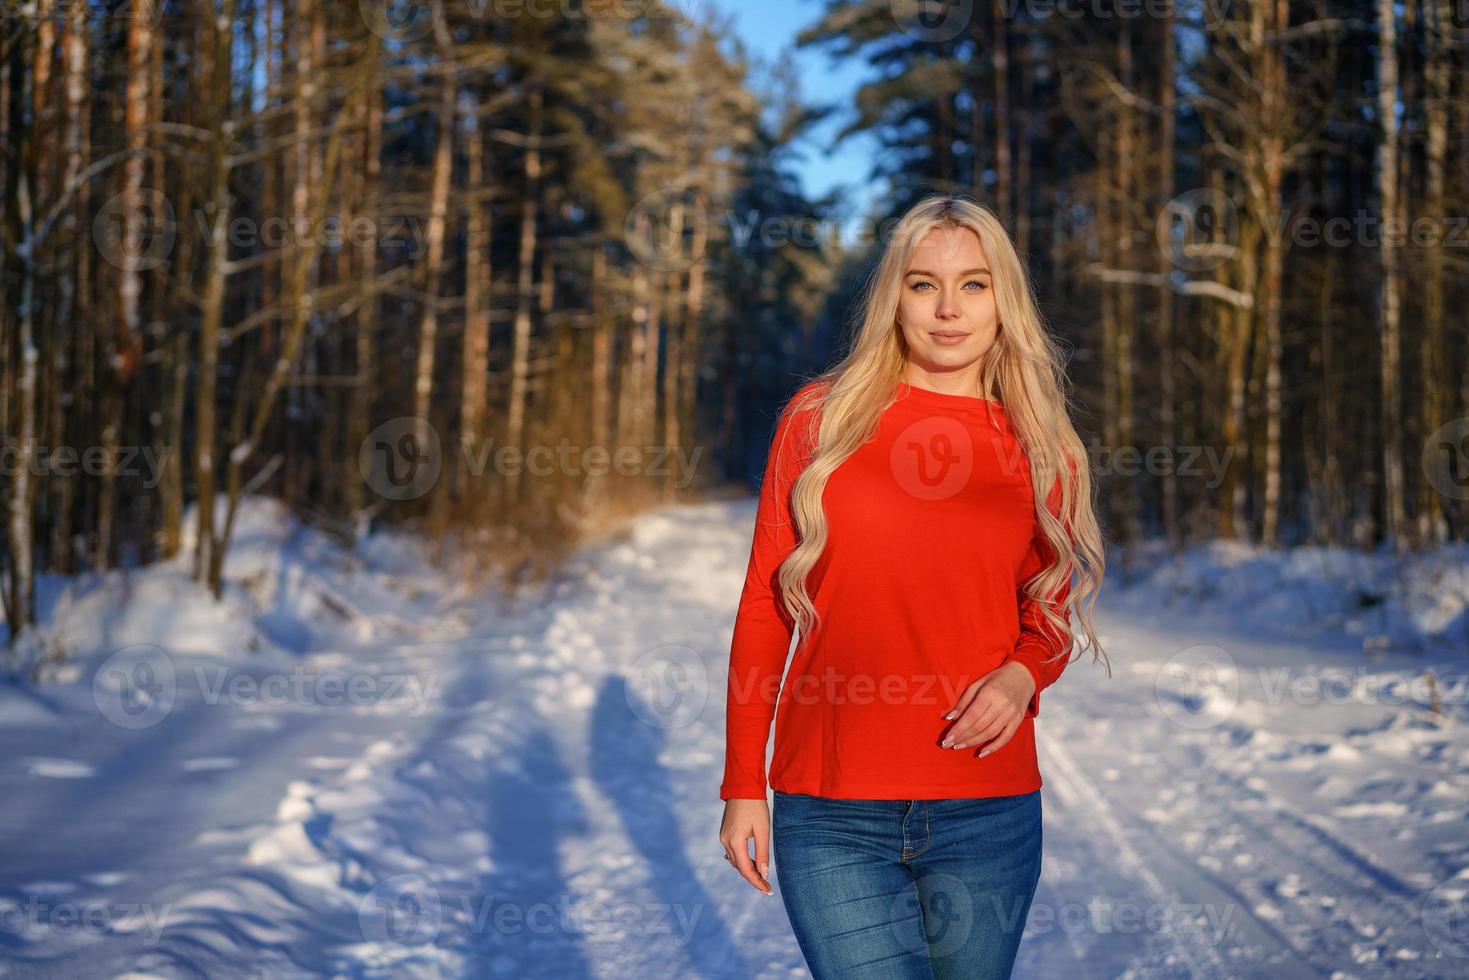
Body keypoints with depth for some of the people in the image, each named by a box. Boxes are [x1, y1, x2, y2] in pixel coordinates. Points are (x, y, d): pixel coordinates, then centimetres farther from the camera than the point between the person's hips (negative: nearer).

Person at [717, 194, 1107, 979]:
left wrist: (1023, 674, -8)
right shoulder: (820, 420, 2)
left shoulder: (1043, 454, 6)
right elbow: (765, 608, 3)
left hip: (987, 816, 2)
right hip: (834, 818, -2)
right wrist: (742, 787, 1)